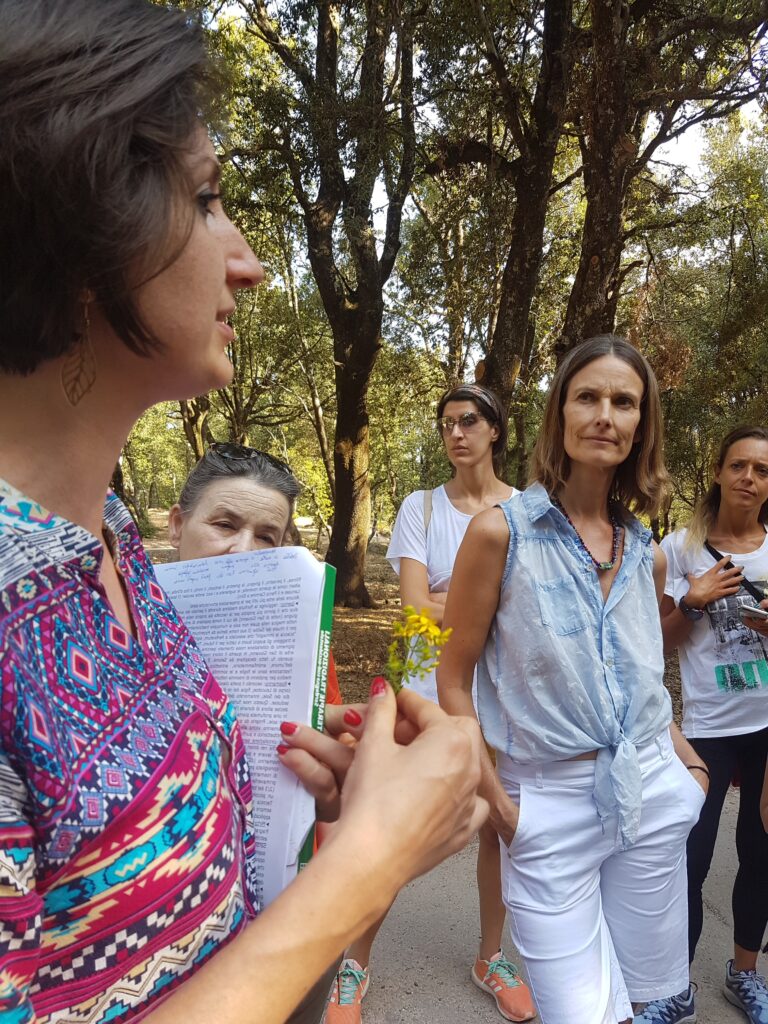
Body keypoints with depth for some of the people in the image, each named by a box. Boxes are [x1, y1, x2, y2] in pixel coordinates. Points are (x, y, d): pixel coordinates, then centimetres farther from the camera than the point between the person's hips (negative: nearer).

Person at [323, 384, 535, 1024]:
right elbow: (417, 610, -11)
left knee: (499, 827, 13)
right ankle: (355, 966, 26)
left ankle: (491, 958, 38)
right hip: (431, 689, -1)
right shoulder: (421, 507, -2)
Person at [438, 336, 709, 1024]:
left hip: (653, 794, 5)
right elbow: (454, 682, -8)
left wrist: (686, 764, 9)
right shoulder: (501, 532, -12)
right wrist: (495, 802, -10)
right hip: (548, 800, -5)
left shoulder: (647, 554, 4)